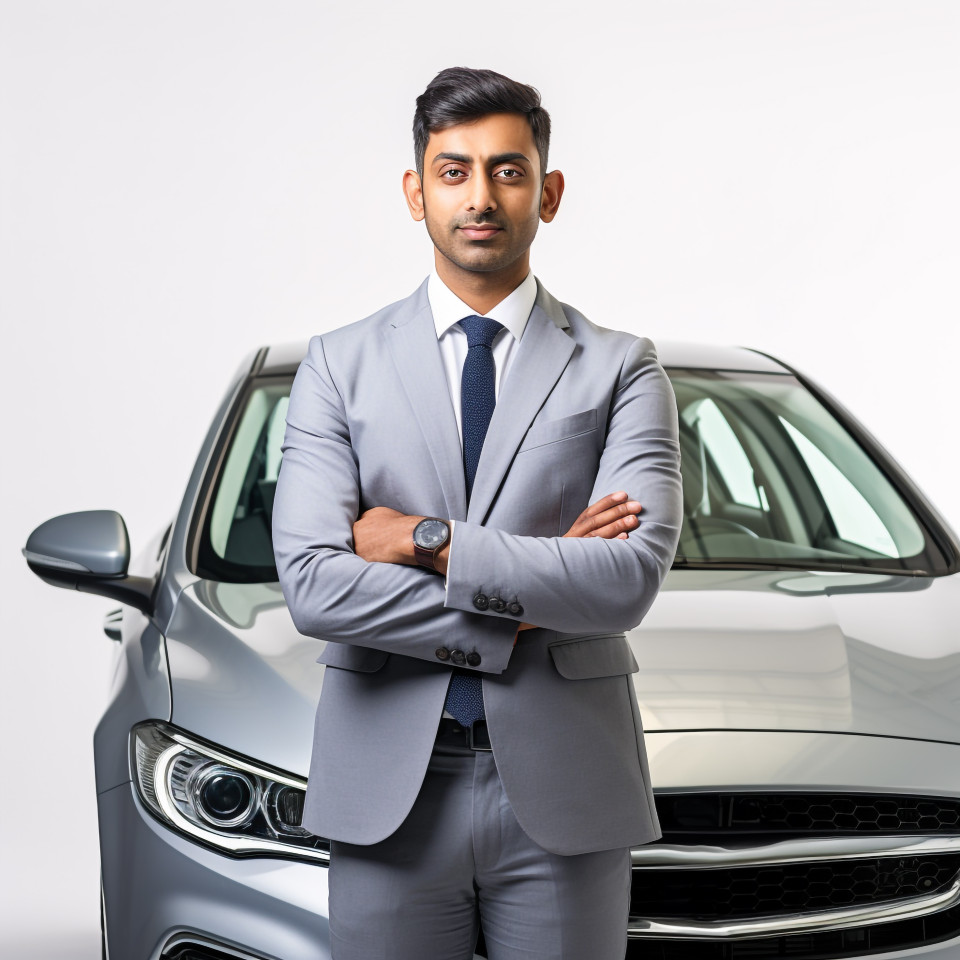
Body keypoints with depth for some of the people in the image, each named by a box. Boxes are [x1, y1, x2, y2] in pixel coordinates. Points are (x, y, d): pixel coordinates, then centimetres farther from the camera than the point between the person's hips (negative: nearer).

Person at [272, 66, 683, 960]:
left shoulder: (619, 367, 2)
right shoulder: (339, 365, 3)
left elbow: (631, 578, -13)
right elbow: (312, 586, -10)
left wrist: (429, 541, -13)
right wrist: (532, 592, -11)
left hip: (564, 792, 0)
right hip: (386, 790, 0)